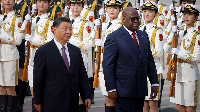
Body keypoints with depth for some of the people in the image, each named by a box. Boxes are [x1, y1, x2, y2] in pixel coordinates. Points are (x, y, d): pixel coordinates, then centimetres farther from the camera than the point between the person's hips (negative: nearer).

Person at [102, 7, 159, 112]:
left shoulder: (143, 36, 14)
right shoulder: (113, 38, -7)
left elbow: (150, 61, 17)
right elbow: (108, 66, -9)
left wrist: (154, 83, 11)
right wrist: (111, 89, -14)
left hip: (141, 90, 6)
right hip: (123, 91, -6)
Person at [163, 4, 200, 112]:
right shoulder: (180, 33, 12)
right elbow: (166, 48, 3)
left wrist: (179, 54, -19)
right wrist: (172, 33, -9)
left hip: (190, 74, -6)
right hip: (178, 72, 6)